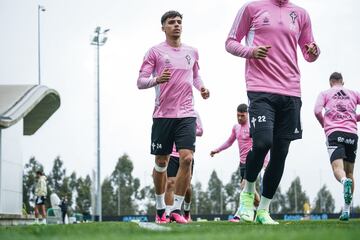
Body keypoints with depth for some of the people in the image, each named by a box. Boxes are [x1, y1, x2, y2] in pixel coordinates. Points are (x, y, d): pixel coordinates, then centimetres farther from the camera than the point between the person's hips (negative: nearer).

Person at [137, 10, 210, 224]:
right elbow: (140, 82, -2)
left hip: (186, 114, 2)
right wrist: (156, 80, -22)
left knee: (187, 158, -13)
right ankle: (160, 209, 19)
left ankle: (177, 209, -7)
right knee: (161, 162, 4)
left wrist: (201, 87, 7)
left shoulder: (192, 52, 13)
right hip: (163, 115, -2)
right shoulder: (155, 52, 1)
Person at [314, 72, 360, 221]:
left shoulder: (325, 94, 14)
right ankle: (346, 209, 4)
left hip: (334, 133, -2)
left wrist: (324, 124, 16)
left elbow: (317, 111, -1)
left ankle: (345, 181, -52)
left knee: (338, 168, -16)